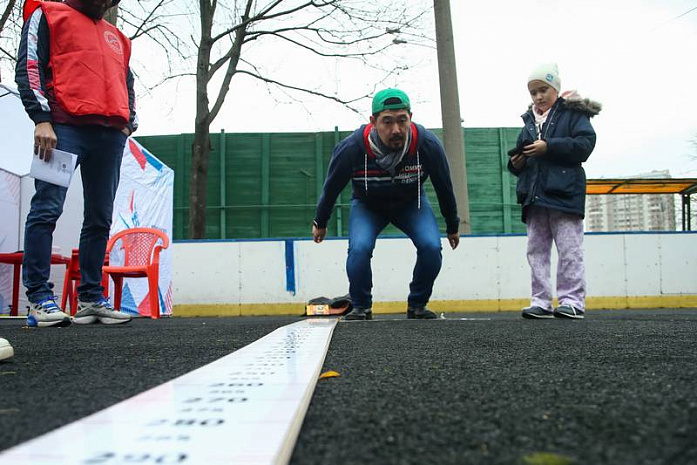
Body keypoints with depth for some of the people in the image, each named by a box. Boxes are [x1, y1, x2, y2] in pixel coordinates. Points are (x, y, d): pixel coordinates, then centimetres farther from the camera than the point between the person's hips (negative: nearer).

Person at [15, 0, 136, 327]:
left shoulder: (116, 37, 29)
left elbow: (127, 83, 30)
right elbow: (28, 67, 1)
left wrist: (129, 123, 13)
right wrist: (42, 119, -11)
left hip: (111, 134, 6)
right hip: (65, 125, -5)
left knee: (101, 218, 2)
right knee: (47, 209, -11)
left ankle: (90, 298, 6)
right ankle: (38, 297, -9)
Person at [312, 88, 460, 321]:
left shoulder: (428, 144, -27)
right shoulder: (351, 148, -30)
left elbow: (444, 188, -9)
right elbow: (331, 188, -10)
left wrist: (452, 226, 4)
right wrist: (320, 223, 3)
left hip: (412, 203, 1)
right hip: (367, 206, -1)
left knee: (431, 247, -22)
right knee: (359, 248, -27)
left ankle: (417, 306, 2)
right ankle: (361, 308, -2)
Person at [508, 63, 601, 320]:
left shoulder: (573, 113, 4)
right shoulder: (529, 122, 20)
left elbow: (585, 144, -11)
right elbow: (520, 164, 23)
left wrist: (548, 147, -17)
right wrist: (516, 163, 0)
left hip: (564, 194, -6)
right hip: (534, 196, 6)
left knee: (569, 249, -4)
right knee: (536, 251, 5)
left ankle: (572, 301, 0)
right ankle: (541, 302, 9)